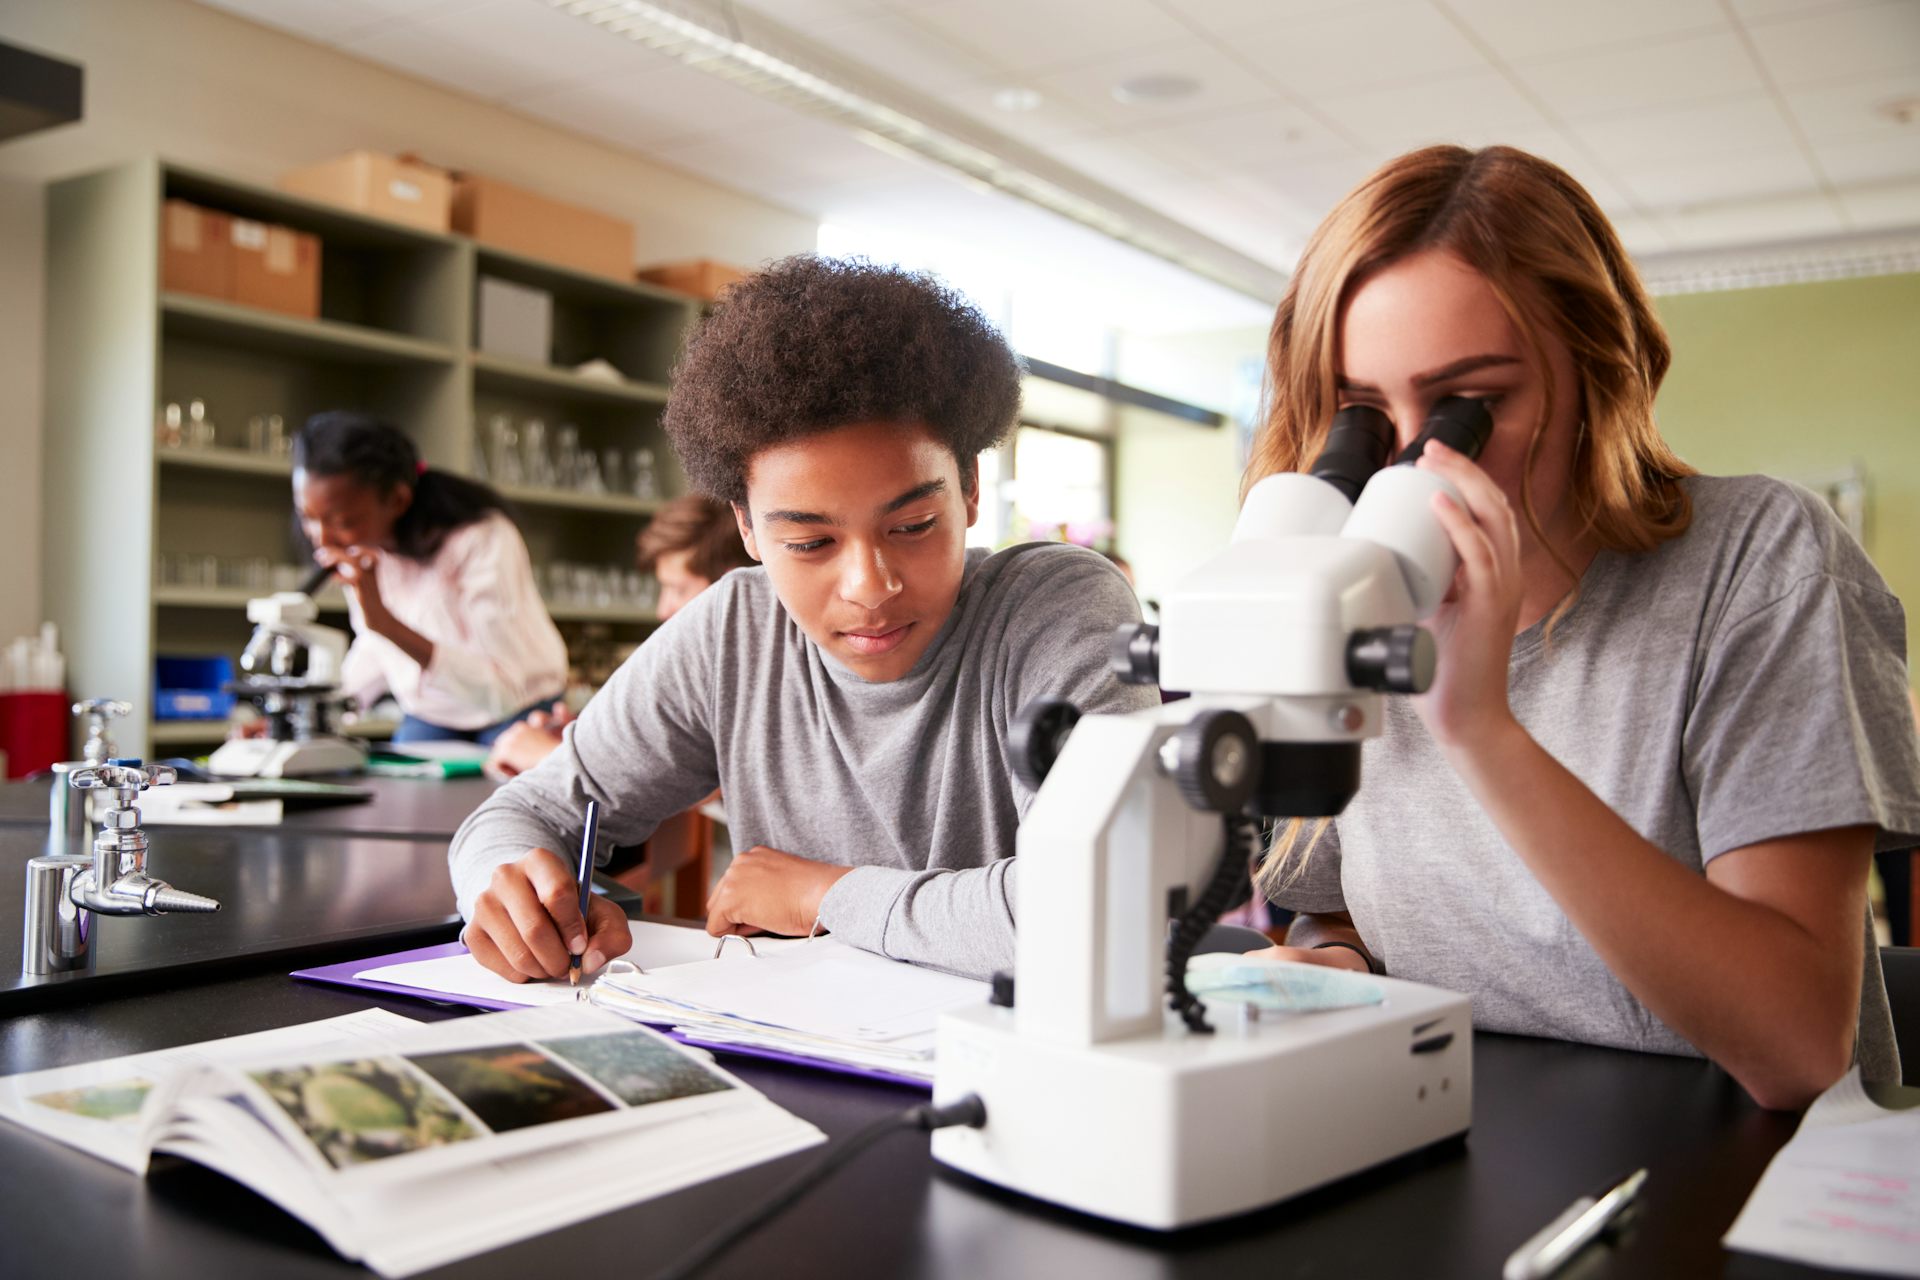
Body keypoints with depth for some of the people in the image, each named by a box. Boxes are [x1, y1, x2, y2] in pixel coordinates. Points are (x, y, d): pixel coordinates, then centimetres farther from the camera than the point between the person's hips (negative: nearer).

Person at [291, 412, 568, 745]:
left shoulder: (481, 539, -27)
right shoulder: (361, 548, -7)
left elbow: (502, 692, -33)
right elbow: (375, 653, 10)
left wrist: (384, 620, -39)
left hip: (515, 712, -4)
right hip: (428, 717, 4)